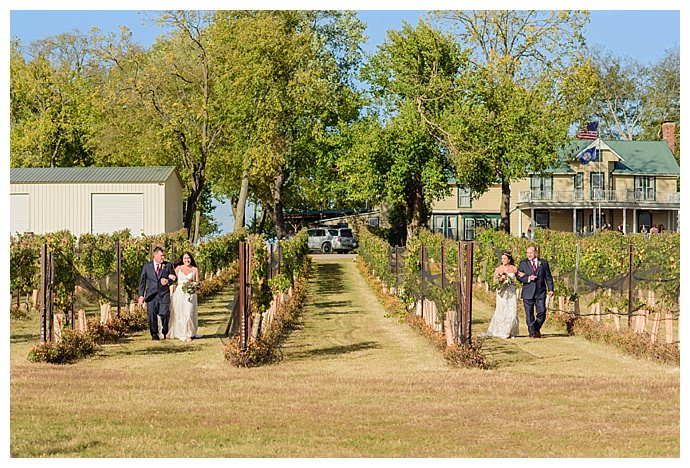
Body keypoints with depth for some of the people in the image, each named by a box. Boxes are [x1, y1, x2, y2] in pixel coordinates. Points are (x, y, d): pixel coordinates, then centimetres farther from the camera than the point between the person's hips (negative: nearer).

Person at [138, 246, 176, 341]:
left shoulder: (168, 265, 7)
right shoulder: (147, 266, 6)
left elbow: (173, 278, 14)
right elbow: (142, 281, 7)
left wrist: (168, 281, -10)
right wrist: (141, 295, 0)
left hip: (164, 294, -1)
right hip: (151, 294, 1)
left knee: (165, 314, -9)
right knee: (152, 315, -1)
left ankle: (165, 333, 14)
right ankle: (154, 334, 14)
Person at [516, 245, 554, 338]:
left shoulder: (543, 263, 8)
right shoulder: (523, 263, 5)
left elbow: (548, 277, 9)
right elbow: (519, 277, 0)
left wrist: (550, 289, 1)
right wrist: (528, 278, -16)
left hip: (540, 292, 0)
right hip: (528, 293, 0)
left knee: (542, 312, -4)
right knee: (529, 314, -1)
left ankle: (537, 329, 19)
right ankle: (532, 333, 6)